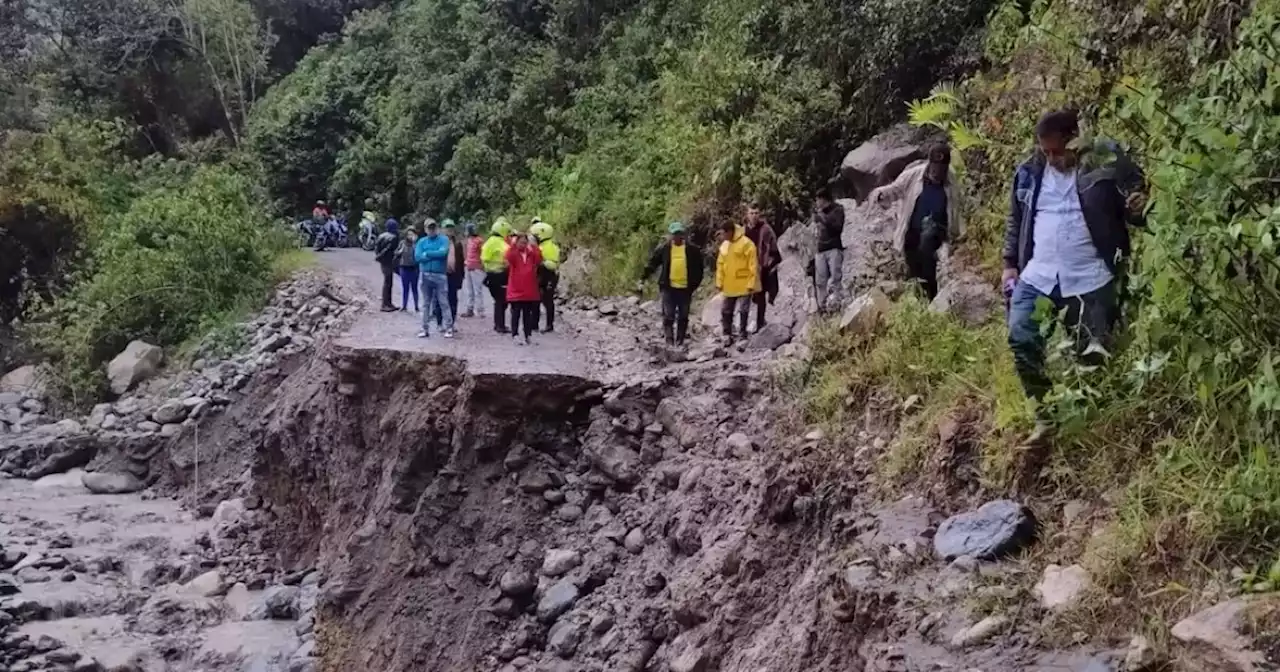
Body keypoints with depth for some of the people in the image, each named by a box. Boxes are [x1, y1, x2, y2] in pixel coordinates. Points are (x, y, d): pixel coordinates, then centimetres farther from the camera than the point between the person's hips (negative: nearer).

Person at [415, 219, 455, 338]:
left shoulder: (444, 240, 2)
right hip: (425, 275, 3)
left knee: (443, 302, -5)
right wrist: (435, 255, -10)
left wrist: (427, 254, -8)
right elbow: (417, 256, -5)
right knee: (426, 303, 9)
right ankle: (425, 329, 15)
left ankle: (449, 328, -3)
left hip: (440, 275, -3)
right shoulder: (422, 241, 9)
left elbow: (443, 252, -16)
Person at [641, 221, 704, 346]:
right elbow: (652, 263, 5)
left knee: (683, 316, 7)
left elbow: (698, 268, 7)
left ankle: (680, 340, 16)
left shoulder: (692, 249, 2)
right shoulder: (664, 248, 1)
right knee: (668, 315, -4)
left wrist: (695, 284, 2)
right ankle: (669, 339, -1)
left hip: (685, 288, 1)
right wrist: (643, 277, 0)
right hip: (669, 287, -1)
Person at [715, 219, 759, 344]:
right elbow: (720, 265, 13)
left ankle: (742, 336, 8)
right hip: (729, 287, 7)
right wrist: (719, 282, 8)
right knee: (725, 312, 9)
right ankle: (727, 336, 19)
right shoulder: (724, 245, 7)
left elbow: (753, 265, -14)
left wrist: (751, 284, -16)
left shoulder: (746, 243, -14)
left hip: (743, 286, -7)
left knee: (743, 311, 0)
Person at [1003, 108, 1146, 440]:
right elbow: (1015, 220, 18)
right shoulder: (1029, 172, 6)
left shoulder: (1107, 164, -6)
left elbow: (1135, 206, 0)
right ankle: (1046, 414, 9)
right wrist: (1011, 263, 13)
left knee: (1092, 352, 4)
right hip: (1037, 274, 4)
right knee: (1021, 339, -6)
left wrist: (1139, 207, -24)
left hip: (1089, 277, -3)